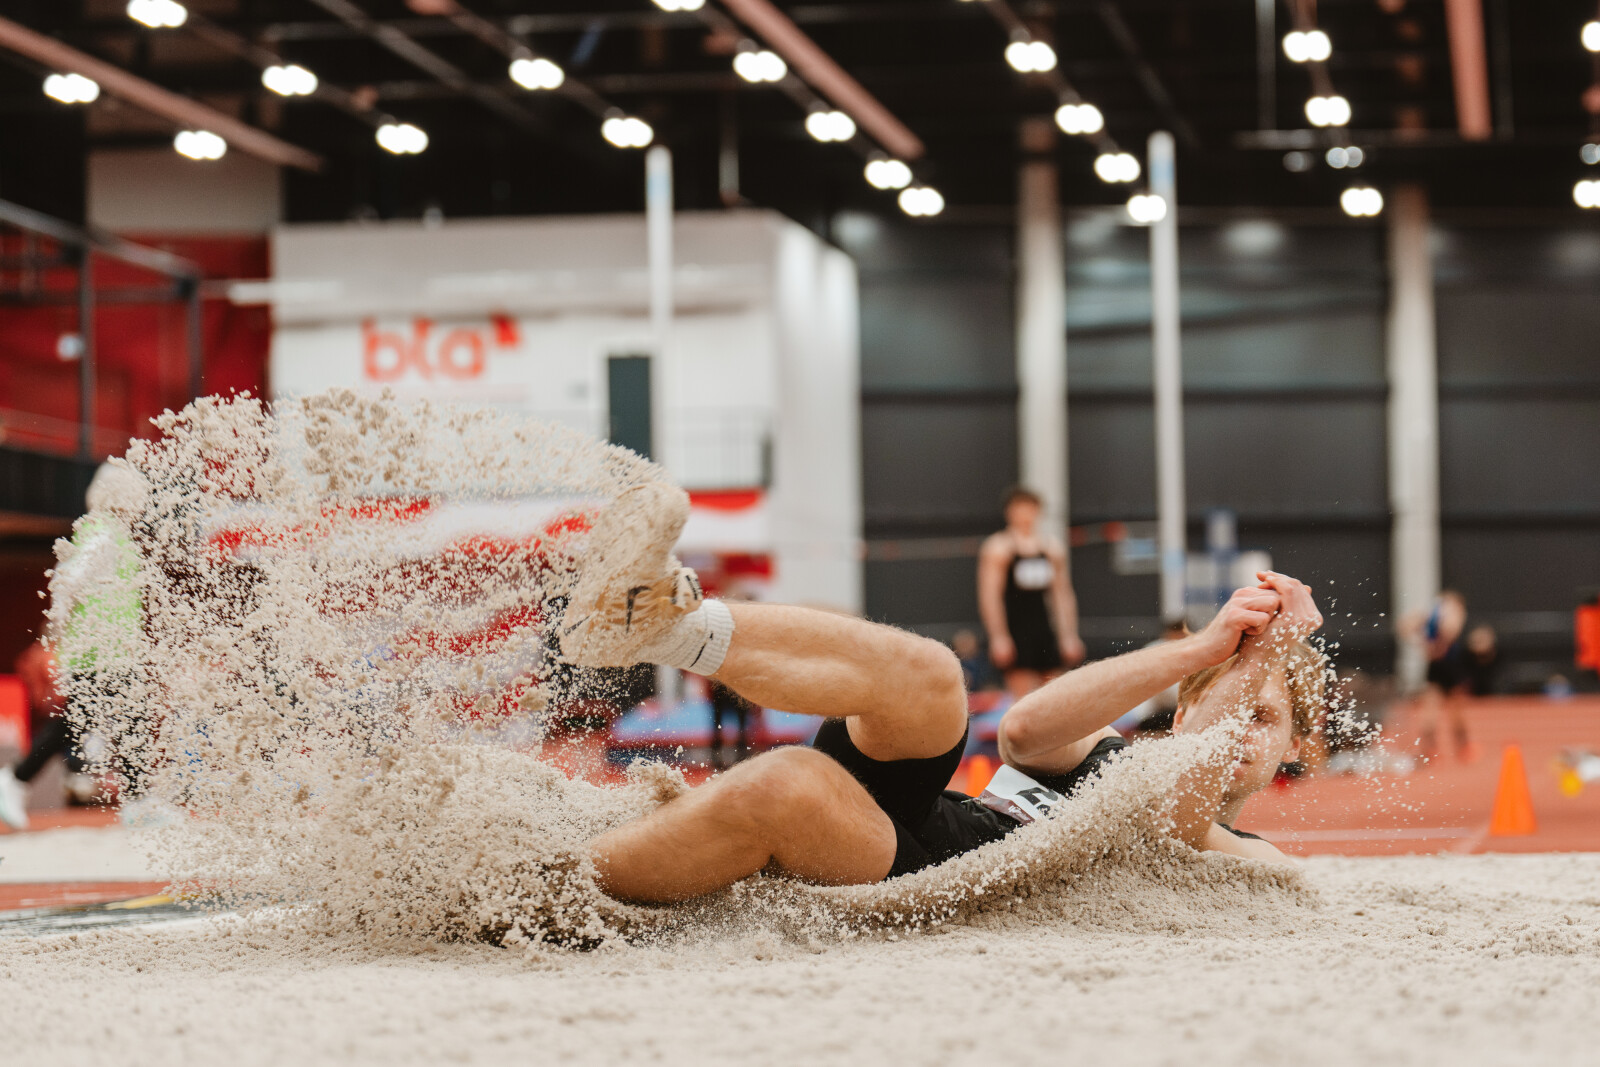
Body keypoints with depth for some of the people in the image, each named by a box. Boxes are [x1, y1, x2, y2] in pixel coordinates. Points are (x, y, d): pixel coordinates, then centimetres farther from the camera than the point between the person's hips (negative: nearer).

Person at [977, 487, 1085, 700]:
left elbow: (1062, 594, 16)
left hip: (1046, 632, 6)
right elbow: (989, 596, -10)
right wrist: (998, 637, -17)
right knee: (1022, 698, -10)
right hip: (1016, 632, -6)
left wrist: (1069, 636, 11)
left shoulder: (1052, 547, 13)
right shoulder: (998, 547, -4)